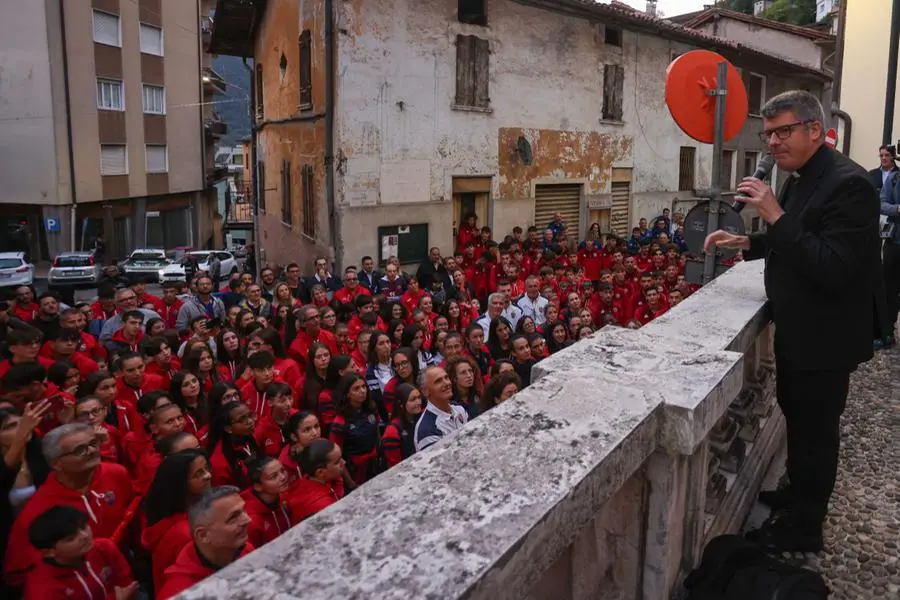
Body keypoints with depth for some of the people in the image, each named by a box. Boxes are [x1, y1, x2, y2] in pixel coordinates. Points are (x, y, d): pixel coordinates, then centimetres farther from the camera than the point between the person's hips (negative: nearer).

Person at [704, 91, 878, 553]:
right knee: (797, 417, 23)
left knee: (815, 429, 5)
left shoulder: (846, 183, -22)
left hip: (824, 338, -9)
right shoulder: (801, 179, 7)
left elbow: (834, 268, -30)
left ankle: (802, 528, 22)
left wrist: (776, 216, -31)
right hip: (797, 330, 9)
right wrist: (748, 243, 3)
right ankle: (797, 494, 43)